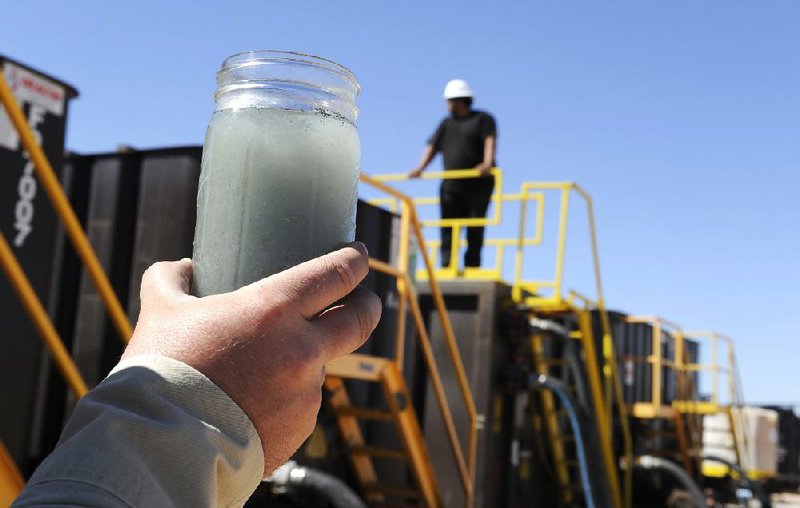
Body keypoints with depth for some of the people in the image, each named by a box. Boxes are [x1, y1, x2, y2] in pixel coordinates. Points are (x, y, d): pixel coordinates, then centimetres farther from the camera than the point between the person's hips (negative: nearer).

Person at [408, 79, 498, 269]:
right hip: (451, 185, 4)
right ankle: (446, 267, -10)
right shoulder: (446, 124, 19)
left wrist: (488, 163, -30)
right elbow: (432, 147, 10)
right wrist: (420, 167, -7)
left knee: (475, 230, -3)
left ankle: (472, 268, -1)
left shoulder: (483, 119, 4)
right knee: (448, 229, -7)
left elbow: (490, 141, -12)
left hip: (478, 184, -4)